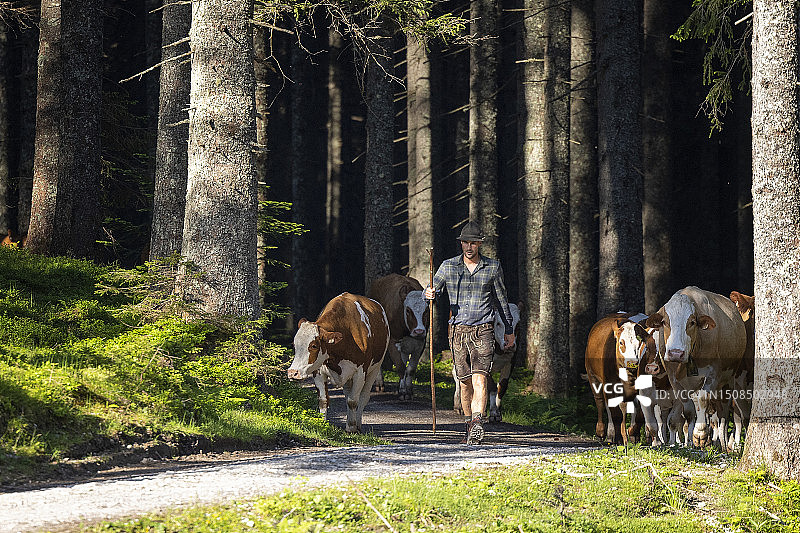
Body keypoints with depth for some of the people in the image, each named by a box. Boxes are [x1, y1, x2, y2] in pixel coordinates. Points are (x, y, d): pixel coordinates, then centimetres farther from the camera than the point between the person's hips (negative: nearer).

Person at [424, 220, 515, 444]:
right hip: (458, 330, 2)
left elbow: (501, 300, 14)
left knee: (479, 378, -16)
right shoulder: (448, 266, 5)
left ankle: (478, 425, -26)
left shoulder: (493, 267, 4)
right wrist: (429, 294, -21)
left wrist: (509, 330, 17)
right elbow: (432, 291, 5)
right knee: (465, 382, 7)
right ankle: (469, 426, 20)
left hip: (483, 330, -2)